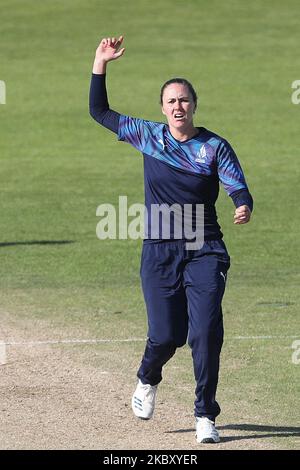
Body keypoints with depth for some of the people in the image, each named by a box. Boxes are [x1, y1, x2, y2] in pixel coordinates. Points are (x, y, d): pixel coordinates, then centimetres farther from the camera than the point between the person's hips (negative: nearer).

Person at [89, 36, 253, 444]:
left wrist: (243, 208, -29)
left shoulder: (215, 147, 1)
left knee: (206, 333, -12)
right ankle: (147, 380, 33)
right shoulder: (148, 136, 7)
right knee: (165, 336, -2)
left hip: (204, 252, -1)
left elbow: (239, 188, -6)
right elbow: (100, 112, 15)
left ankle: (205, 415, -2)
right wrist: (100, 64, 8)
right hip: (159, 252, 1)